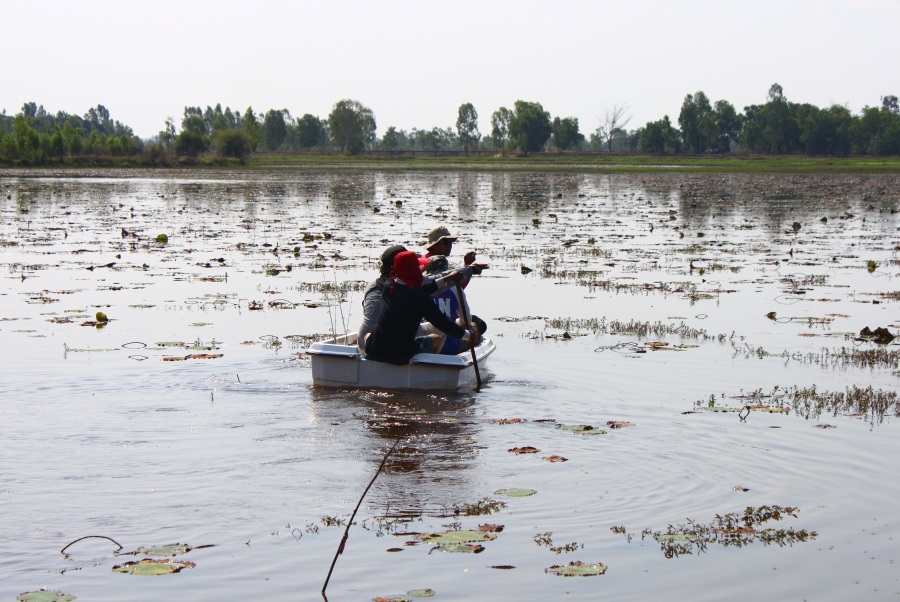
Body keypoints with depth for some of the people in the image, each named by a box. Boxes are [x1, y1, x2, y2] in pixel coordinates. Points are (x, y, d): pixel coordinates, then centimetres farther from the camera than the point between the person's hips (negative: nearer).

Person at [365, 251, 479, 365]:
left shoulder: (388, 286, 6)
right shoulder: (419, 296, -10)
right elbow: (441, 322, -4)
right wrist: (467, 335, 8)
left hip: (374, 352, 4)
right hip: (403, 355, -4)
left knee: (367, 334, 39)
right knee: (436, 339, 24)